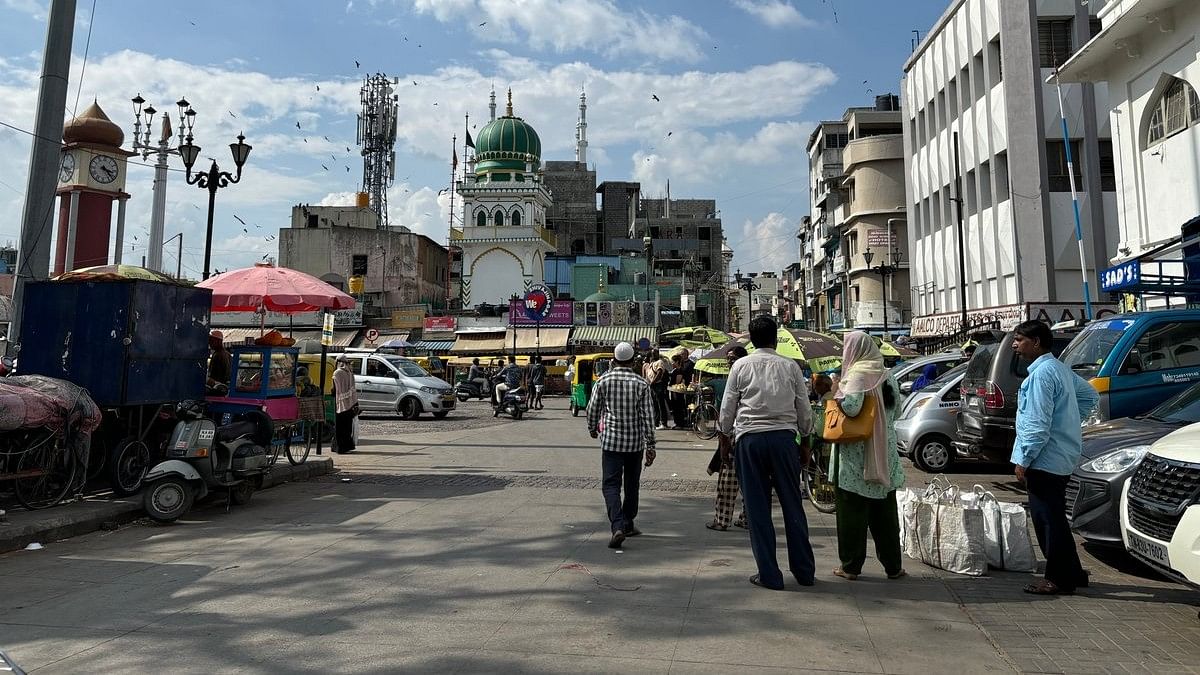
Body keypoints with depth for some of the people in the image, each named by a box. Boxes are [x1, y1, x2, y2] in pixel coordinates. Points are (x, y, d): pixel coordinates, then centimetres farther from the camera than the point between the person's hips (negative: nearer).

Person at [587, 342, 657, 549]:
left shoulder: (604, 381, -3)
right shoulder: (641, 384, -3)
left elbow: (593, 409, 2)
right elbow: (647, 415, -5)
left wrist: (593, 429, 22)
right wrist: (650, 445, 0)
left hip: (611, 441, -1)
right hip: (635, 442, 2)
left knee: (611, 485, -2)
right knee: (631, 485, 16)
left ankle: (618, 526, -20)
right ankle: (628, 525, 27)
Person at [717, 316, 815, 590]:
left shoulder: (741, 366, 2)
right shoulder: (790, 366, 4)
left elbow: (728, 408, 4)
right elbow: (804, 409, 7)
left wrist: (726, 437, 20)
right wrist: (806, 438, 23)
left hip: (749, 438, -1)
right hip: (784, 437, 1)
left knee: (757, 508, 5)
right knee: (792, 505, 11)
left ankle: (769, 575, 10)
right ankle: (804, 571, 21)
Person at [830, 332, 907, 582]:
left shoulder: (857, 374, -14)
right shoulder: (887, 375, 8)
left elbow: (851, 406, -26)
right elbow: (898, 406, 14)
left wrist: (838, 394, -8)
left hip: (856, 455, -6)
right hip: (885, 454, 7)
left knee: (853, 512, 3)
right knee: (885, 512, 15)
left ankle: (850, 566, 9)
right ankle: (893, 566, 21)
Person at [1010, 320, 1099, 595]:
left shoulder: (1041, 373, -18)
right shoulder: (1060, 368, 13)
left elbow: (1038, 424, -21)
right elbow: (1090, 395, 26)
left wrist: (1024, 460, -16)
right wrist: (1069, 422, 21)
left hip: (1046, 459, -10)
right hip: (1061, 456, 10)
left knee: (1048, 519, -2)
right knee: (1053, 518, 18)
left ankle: (1059, 579, 6)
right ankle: (1072, 573, 27)